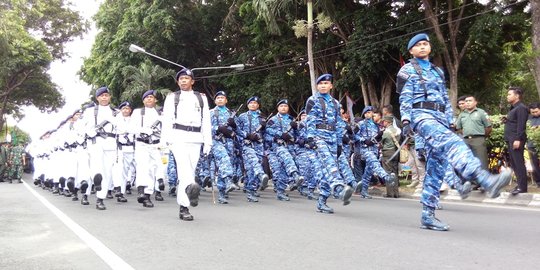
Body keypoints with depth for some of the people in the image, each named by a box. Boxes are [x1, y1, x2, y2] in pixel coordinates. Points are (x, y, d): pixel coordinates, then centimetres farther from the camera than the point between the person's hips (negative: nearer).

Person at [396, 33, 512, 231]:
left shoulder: (437, 71, 27)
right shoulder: (408, 70, 10)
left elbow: (445, 99, 25)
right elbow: (405, 98, -1)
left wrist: (449, 122, 16)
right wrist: (406, 120, -14)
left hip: (439, 118, 6)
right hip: (421, 115, -6)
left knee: (436, 168, -1)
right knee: (450, 142, -34)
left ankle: (428, 216, 3)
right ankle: (486, 180, -57)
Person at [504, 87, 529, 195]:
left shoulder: (521, 108, -10)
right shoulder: (514, 108, 21)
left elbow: (521, 125, -19)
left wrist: (518, 139, -24)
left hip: (516, 140, -10)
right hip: (511, 140, 10)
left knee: (518, 163, -9)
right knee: (514, 163, 12)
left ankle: (522, 187, -6)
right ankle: (520, 184, 19)